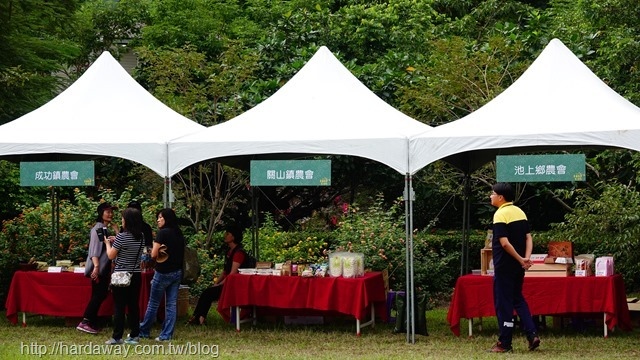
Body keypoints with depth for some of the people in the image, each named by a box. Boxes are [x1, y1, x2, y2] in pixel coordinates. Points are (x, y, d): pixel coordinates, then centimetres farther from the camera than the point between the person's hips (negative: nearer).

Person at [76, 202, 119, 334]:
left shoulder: (108, 229, 17)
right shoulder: (98, 228, -9)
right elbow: (94, 249, -18)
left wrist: (116, 231, 4)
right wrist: (96, 266, -27)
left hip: (105, 267, 9)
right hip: (98, 267, -9)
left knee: (101, 294, 8)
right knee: (98, 295, -12)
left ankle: (92, 323, 11)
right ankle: (85, 322, -13)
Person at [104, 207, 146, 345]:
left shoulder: (121, 237, -16)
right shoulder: (141, 237, 3)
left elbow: (111, 255, -9)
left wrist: (108, 243, 9)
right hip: (136, 276, 5)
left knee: (119, 307, -1)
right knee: (133, 306, 10)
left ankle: (117, 337, 0)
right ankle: (134, 335, 13)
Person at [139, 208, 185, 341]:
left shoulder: (162, 233, -13)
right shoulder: (179, 234, 8)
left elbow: (153, 254, -15)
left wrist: (154, 247, 5)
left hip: (163, 272, -6)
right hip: (177, 272, 6)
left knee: (153, 304, 5)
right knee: (171, 304, 5)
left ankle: (143, 331, 16)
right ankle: (167, 334, 6)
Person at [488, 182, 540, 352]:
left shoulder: (500, 214, -15)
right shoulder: (520, 212, 10)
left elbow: (504, 243, -22)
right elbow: (528, 237, 5)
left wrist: (520, 259, -15)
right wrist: (526, 258, -7)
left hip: (504, 265, -8)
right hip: (518, 266, 8)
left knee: (503, 303, 0)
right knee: (518, 299, 18)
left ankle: (504, 343, 5)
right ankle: (532, 335, 8)